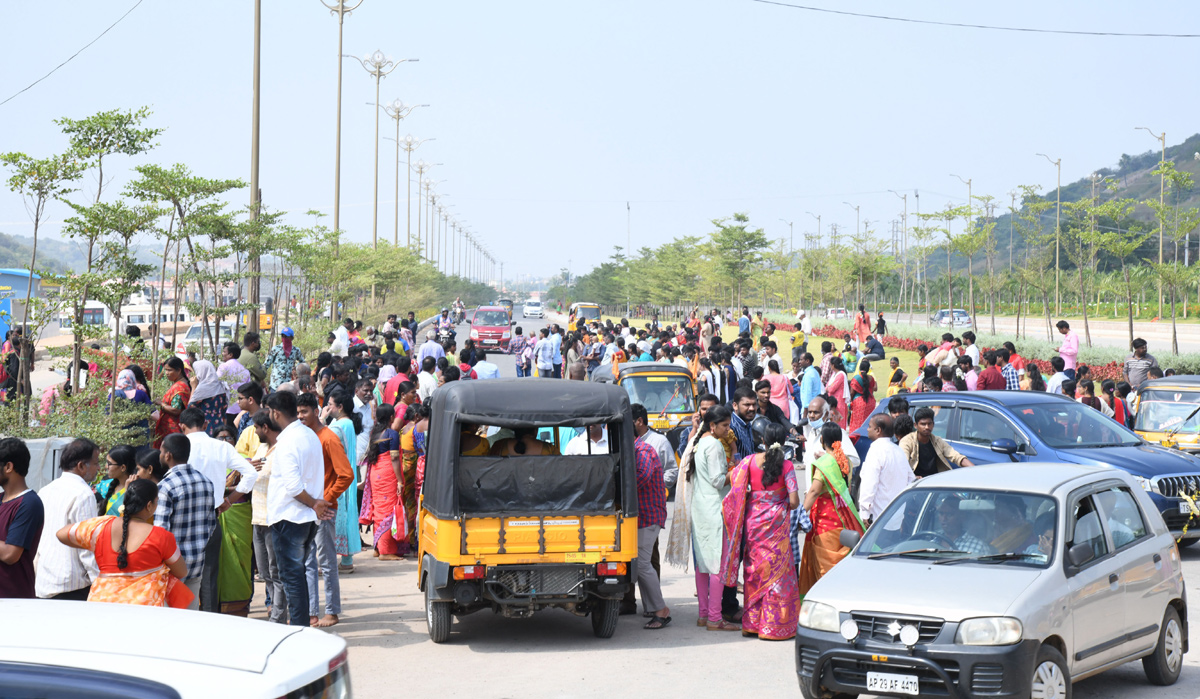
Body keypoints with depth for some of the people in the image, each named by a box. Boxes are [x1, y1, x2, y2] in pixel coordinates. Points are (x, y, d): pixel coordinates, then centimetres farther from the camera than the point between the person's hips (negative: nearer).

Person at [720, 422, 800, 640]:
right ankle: (774, 625, 6)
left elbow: (733, 481, -5)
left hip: (752, 521, 3)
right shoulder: (786, 466, -8)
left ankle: (751, 623, 17)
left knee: (754, 569, 13)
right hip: (777, 522, -3)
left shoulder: (749, 461, -3)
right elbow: (794, 501, -12)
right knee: (777, 571, 5)